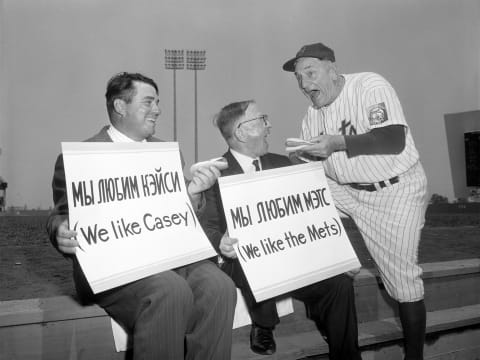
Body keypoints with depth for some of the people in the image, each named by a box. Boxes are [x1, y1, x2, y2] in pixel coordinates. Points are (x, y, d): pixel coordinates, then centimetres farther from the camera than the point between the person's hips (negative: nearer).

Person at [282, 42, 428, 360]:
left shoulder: (370, 86, -16)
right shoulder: (312, 116, 4)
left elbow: (394, 140, -27)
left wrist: (338, 142, -31)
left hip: (395, 191, -6)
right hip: (345, 191, 7)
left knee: (402, 278, -7)